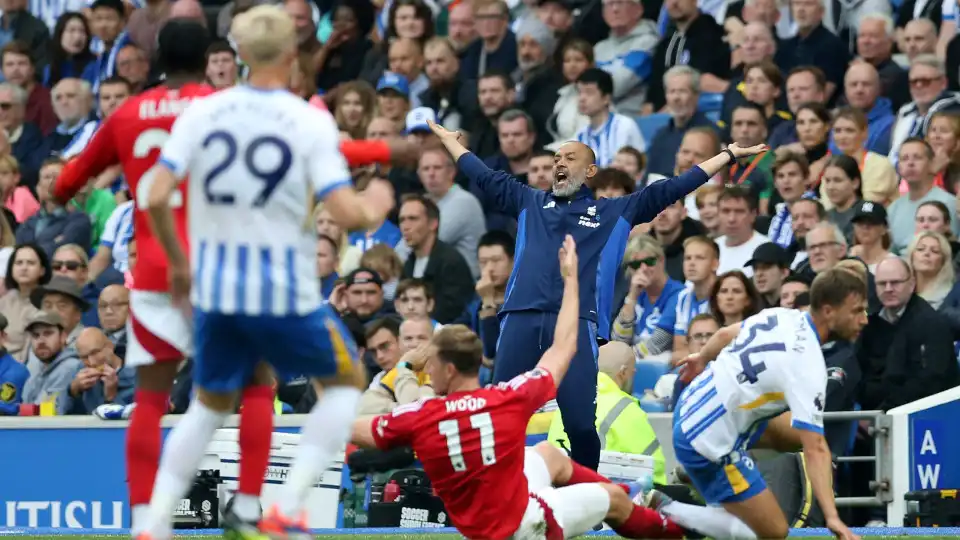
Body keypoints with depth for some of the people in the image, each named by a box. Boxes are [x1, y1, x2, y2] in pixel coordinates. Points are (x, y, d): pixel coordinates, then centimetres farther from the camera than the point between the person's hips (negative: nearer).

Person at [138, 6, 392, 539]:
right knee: (344, 380, 20)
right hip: (284, 290, -4)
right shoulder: (311, 121, -10)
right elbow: (346, 214, -16)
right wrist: (375, 209, 7)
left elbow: (156, 198, -6)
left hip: (214, 289, 4)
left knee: (209, 404, 24)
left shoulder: (200, 113, -1)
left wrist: (178, 262, 11)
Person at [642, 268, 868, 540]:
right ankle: (665, 513, -5)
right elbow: (815, 451, -30)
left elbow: (725, 335, 19)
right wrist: (832, 517, -34)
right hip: (711, 444, -9)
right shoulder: (807, 366, -24)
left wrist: (702, 358, 40)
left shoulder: (780, 316, -1)